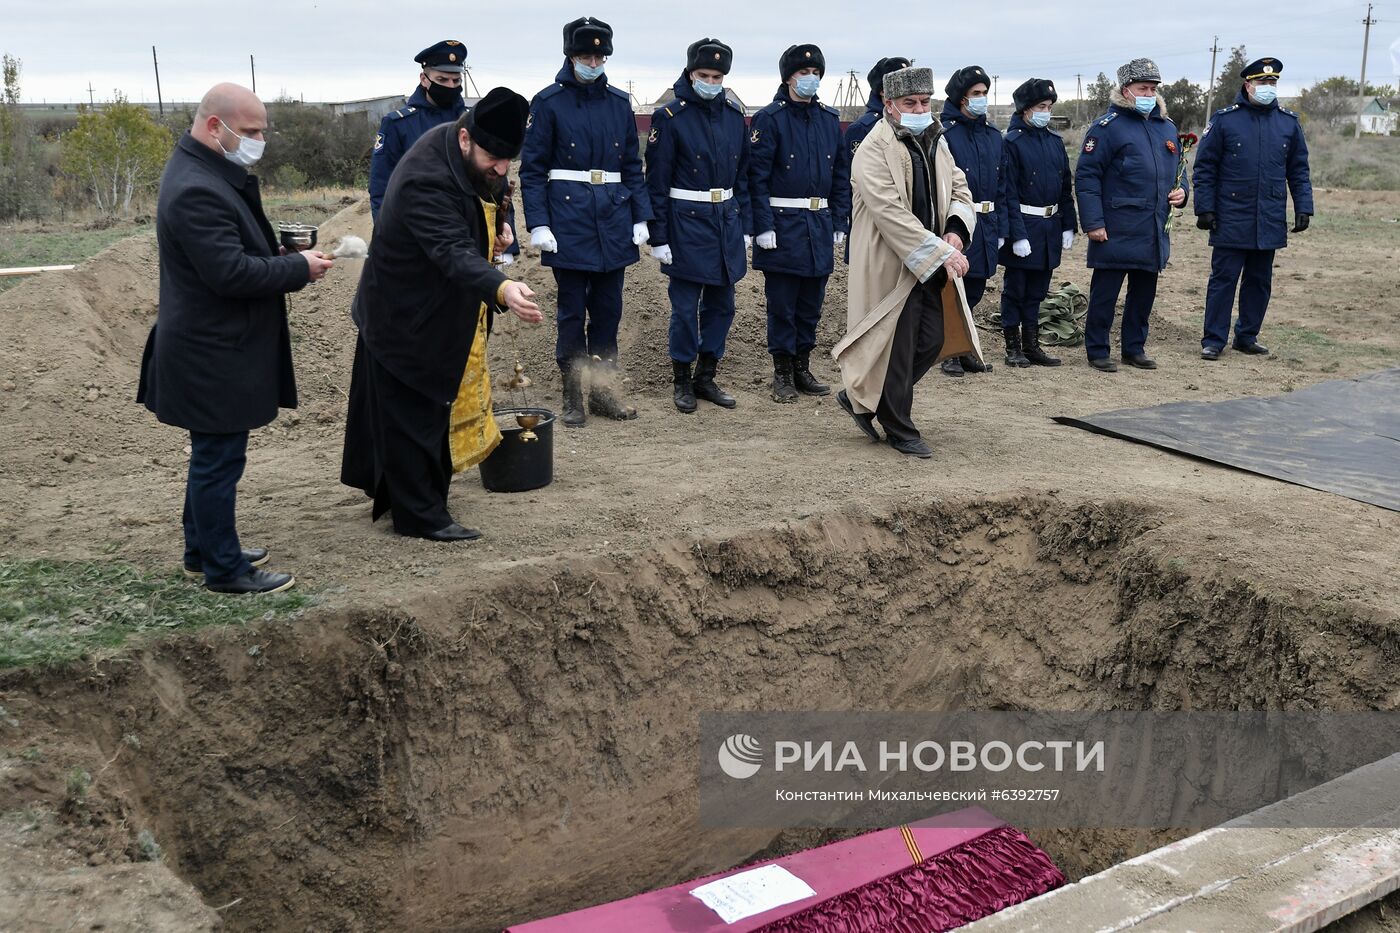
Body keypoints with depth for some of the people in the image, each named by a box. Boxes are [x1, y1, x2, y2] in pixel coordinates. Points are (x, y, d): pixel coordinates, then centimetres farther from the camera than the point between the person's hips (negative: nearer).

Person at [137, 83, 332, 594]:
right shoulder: (197, 191, -23)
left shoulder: (207, 173, 11)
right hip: (213, 356, -11)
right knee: (218, 460, 0)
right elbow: (229, 272, -27)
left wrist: (280, 254, 4)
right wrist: (299, 267, -17)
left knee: (213, 456, 20)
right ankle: (224, 569, 12)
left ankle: (203, 550, 33)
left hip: (213, 347, 11)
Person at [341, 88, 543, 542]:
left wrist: (497, 225, -2)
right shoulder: (426, 182, -34)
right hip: (407, 317, -10)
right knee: (414, 413, 0)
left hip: (436, 308, 10)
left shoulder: (467, 153, -6)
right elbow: (454, 252, -46)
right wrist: (501, 288, -62)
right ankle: (421, 515, 11)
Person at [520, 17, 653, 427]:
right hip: (568, 217, -4)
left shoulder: (619, 101, 10)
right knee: (572, 311, 1)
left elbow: (633, 165, 13)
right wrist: (538, 224, -12)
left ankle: (604, 392, 19)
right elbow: (532, 169, -3)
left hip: (614, 218, 4)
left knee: (608, 308, 8)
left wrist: (641, 218, 6)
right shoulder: (548, 102, -2)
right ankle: (572, 397, 11)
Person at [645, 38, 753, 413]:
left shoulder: (734, 115, 7)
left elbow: (743, 175, 13)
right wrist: (659, 238, -11)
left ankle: (706, 378, 22)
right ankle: (681, 381, 14)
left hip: (727, 219, 5)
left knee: (721, 304, 10)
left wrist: (746, 226, 10)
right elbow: (657, 182, -8)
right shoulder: (670, 117, -8)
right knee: (685, 307, 0)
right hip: (687, 222, -5)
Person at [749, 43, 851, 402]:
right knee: (782, 304, 2)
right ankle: (782, 374, 11)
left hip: (819, 224, 5)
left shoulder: (830, 119, 10)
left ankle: (802, 368, 21)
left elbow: (841, 174, 13)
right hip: (783, 223, -5)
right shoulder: (770, 118, -6)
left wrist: (839, 223, 8)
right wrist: (764, 226, -16)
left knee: (811, 302, 10)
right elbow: (757, 175, -10)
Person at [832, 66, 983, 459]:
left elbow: (960, 189, 16)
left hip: (930, 264, 8)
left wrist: (956, 230, -7)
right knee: (898, 348, -1)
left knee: (932, 341, 10)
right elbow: (892, 214, -22)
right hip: (891, 266, -8)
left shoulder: (935, 142, 12)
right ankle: (900, 430, 15)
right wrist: (942, 253, -24)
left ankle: (860, 398, 25)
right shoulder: (874, 152, -15)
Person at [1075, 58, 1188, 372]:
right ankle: (1097, 350, 10)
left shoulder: (1167, 128, 15)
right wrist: (1092, 222, -16)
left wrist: (1180, 192, 4)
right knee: (1105, 292, -1)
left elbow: (1176, 169, 27)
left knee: (1144, 291, 13)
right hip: (1116, 231, -7)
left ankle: (1135, 347, 25)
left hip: (1154, 233, 7)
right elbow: (1086, 176, -11)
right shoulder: (1107, 127, -7)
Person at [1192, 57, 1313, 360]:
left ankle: (1247, 336, 20)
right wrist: (1205, 208, -6)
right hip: (1231, 220, -4)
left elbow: (1299, 171, 13)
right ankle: (1213, 340, 4)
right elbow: (1204, 168, -1)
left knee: (1260, 281, 10)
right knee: (1223, 279, -1)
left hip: (1270, 222, 4)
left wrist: (1303, 208, 5)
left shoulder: (1289, 123, 8)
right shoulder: (1224, 120, -2)